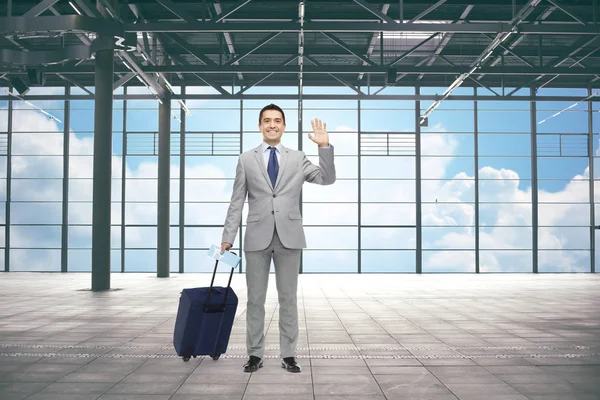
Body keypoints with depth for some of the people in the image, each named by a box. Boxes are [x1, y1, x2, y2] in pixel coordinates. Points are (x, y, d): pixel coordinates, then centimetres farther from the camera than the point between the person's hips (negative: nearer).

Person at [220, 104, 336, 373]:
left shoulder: (298, 159, 8)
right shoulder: (246, 159, 7)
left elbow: (327, 179, -1)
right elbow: (237, 202, 5)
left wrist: (325, 146, -12)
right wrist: (228, 237, 0)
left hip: (289, 236, 0)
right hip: (257, 236, 0)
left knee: (288, 298, 7)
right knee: (255, 299, 6)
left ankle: (288, 355, 15)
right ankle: (255, 354, 17)